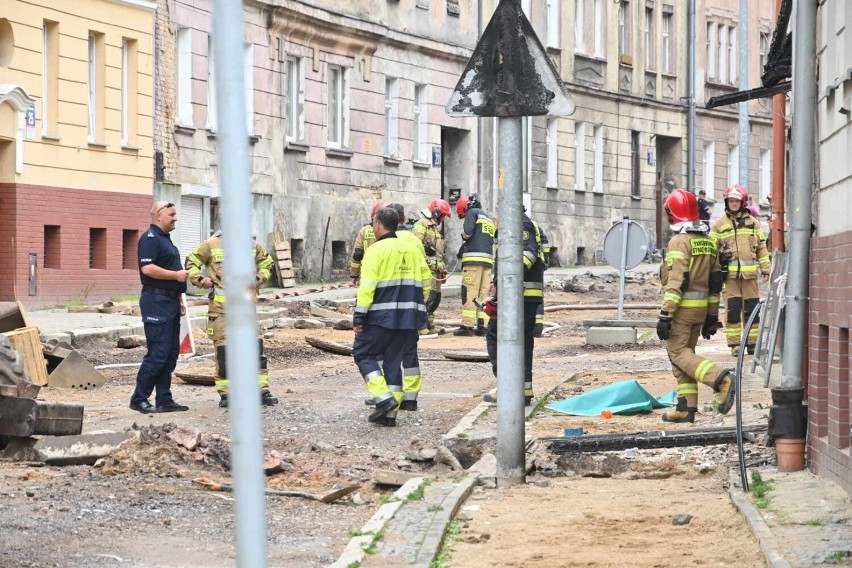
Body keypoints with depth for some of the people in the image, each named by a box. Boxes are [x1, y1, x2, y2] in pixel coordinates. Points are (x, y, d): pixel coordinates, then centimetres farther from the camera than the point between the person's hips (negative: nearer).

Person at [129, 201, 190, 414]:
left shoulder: (165, 239, 21)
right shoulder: (150, 238, -11)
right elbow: (147, 268, -23)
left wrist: (179, 299, 22)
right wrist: (176, 275, -17)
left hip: (170, 302, 10)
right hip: (156, 302, -10)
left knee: (171, 353, 9)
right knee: (158, 353, -11)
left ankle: (164, 400, 12)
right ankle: (139, 399, -5)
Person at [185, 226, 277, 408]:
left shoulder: (252, 246, 9)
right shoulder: (211, 245, 0)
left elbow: (266, 262, 26)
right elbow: (191, 263, 9)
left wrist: (259, 279, 9)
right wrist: (200, 280, -6)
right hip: (221, 307, -3)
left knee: (256, 348, -2)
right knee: (223, 351, 0)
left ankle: (263, 391, 3)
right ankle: (225, 394, 8)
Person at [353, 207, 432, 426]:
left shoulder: (376, 250, -8)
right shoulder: (412, 250, 13)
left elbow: (367, 286, -14)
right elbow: (426, 281, 14)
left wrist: (359, 316, -11)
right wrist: (420, 315, 20)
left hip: (381, 317, -6)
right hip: (408, 318, 6)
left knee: (363, 353, 8)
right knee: (392, 361, 13)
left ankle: (384, 398, -8)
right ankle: (389, 413, 11)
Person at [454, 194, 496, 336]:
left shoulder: (472, 213, 2)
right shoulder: (489, 219, 26)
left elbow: (467, 232, -12)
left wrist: (462, 246, 9)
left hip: (474, 257, -8)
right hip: (488, 259, 8)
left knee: (469, 293, -8)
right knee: (483, 293, 8)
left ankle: (467, 326, -11)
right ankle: (481, 326, 5)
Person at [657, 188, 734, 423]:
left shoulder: (679, 241, -13)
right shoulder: (707, 241, 13)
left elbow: (676, 281, -20)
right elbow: (715, 279, 15)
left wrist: (665, 314, -20)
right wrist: (712, 315, 20)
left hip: (682, 307, -8)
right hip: (701, 307, 8)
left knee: (678, 352, -5)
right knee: (685, 352, 13)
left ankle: (720, 379, -23)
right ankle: (686, 408, 10)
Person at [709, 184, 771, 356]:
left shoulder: (753, 222, 12)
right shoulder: (720, 224, 8)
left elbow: (761, 247, 14)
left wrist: (765, 268, 8)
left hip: (749, 273, 1)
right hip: (729, 274, -1)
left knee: (751, 309, 2)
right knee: (732, 310, -2)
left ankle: (752, 343, 10)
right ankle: (734, 344, 4)